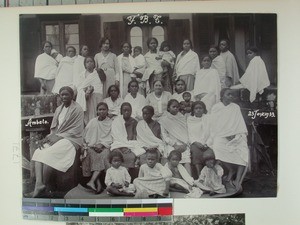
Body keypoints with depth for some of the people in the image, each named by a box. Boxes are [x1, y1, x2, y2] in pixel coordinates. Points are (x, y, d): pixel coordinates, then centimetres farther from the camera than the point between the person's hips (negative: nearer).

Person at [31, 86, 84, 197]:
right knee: (38, 152, -19)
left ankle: (43, 186, -19)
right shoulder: (58, 109, 19)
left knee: (48, 154, -29)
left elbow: (74, 131, -11)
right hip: (56, 138, 7)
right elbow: (53, 128, 17)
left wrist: (56, 137, -15)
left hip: (70, 139, -7)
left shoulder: (77, 109, -4)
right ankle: (38, 183, -32)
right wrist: (47, 138, -4)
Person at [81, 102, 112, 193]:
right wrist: (85, 145, -3)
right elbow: (85, 135, 14)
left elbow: (110, 138, 2)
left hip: (105, 146, -2)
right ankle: (98, 182, -32)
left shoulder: (111, 123, 12)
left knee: (103, 155, -32)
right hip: (92, 145, 2)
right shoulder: (92, 122, 19)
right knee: (89, 153, -29)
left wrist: (102, 145, -13)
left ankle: (91, 181, -37)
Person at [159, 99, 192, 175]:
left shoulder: (182, 118, 22)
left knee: (187, 161, -21)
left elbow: (187, 132, 15)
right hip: (172, 145, -2)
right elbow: (164, 135, 5)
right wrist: (175, 145, -7)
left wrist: (185, 144, -2)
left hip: (183, 145, 2)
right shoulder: (164, 119, 12)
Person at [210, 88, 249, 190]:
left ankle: (238, 181, -27)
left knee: (243, 150, -28)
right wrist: (226, 136, -10)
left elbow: (241, 125, 11)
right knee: (217, 148, -33)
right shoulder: (216, 108, 7)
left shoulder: (236, 107, 15)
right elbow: (213, 127, 2)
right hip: (221, 137, -1)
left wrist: (234, 135, -7)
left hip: (236, 136, 2)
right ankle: (231, 170, -10)